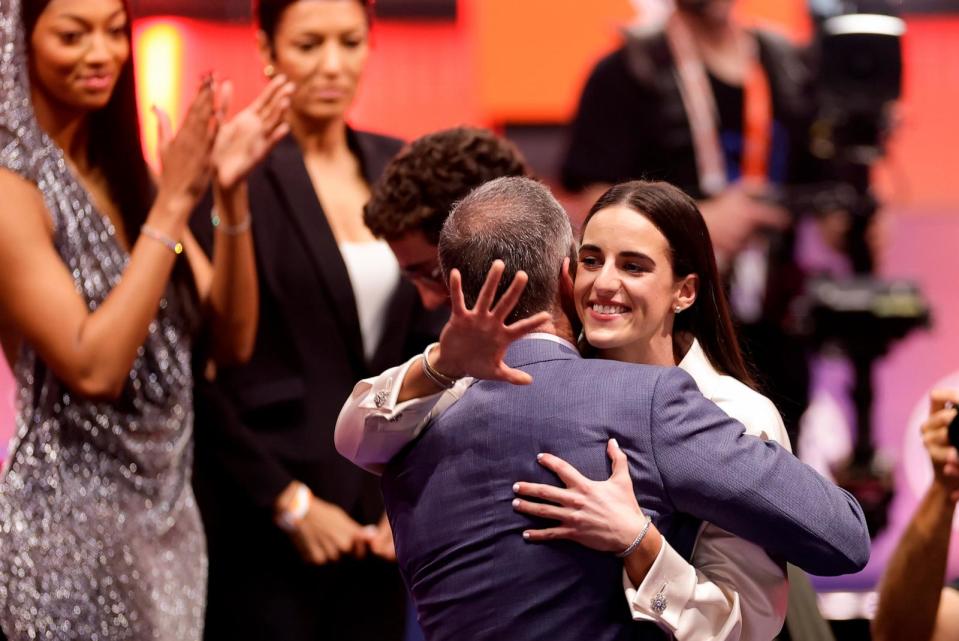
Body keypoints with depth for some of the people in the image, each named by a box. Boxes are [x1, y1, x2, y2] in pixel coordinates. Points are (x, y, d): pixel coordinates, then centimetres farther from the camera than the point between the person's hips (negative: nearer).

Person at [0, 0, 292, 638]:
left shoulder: (125, 173, 7)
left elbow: (234, 339, 4)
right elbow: (93, 368, -21)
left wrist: (231, 194, -10)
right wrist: (172, 203, -21)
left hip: (169, 509, 7)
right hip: (73, 518, -7)